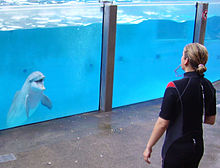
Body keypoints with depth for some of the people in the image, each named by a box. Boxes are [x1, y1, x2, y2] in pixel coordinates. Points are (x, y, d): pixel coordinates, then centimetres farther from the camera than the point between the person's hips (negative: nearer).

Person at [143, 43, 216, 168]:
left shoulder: (175, 87, -22)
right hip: (198, 148, 6)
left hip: (176, 149, -6)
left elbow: (162, 123, -18)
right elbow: (211, 120, 8)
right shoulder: (208, 86, -3)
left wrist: (149, 147, -7)